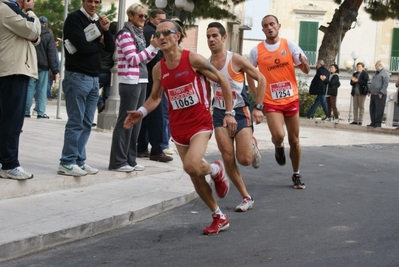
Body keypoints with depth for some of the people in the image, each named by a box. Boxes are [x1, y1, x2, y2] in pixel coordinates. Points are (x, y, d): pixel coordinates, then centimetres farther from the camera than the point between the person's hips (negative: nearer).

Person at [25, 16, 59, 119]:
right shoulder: (48, 37, -3)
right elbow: (52, 55, -5)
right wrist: (55, 70, -4)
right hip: (43, 66, -2)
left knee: (29, 88, 5)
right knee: (42, 89, 1)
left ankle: (26, 111, 2)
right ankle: (41, 112, -2)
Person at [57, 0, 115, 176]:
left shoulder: (97, 21, 14)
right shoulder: (74, 19, -8)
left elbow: (110, 48, 11)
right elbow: (82, 46, -19)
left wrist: (106, 30, -5)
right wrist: (99, 44, -1)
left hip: (94, 77, 8)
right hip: (78, 77, -7)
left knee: (86, 123, 8)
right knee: (75, 122, -7)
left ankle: (79, 160, 14)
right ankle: (67, 163, -3)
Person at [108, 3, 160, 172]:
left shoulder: (138, 34, 15)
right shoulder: (125, 34, -10)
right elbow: (133, 60, -16)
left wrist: (157, 47, 6)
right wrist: (152, 47, -16)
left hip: (141, 81, 9)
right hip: (130, 82, -9)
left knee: (136, 121, 9)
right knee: (125, 121, -6)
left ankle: (130, 159, 14)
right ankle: (117, 161, -2)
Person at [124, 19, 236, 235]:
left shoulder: (193, 59, -12)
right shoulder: (158, 69, 1)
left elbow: (222, 81, -5)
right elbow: (155, 97, 16)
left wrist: (229, 113, -7)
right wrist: (141, 113, -3)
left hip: (200, 123, -5)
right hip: (178, 128, 5)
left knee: (191, 165, -27)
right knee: (195, 177, 8)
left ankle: (216, 170, 9)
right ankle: (219, 217, 26)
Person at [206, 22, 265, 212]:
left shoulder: (236, 60, -13)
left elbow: (261, 80, -5)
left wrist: (258, 107, -9)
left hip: (240, 112, -4)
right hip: (220, 114, 4)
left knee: (244, 159, -10)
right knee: (228, 159, -6)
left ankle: (252, 145, 28)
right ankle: (246, 198, 8)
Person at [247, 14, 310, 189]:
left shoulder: (290, 45, -3)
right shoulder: (256, 51, -4)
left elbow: (306, 70, -2)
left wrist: (304, 63, -26)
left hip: (291, 99, 2)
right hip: (271, 102, -2)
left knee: (294, 140, 8)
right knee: (278, 135, -23)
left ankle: (296, 175, 26)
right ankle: (279, 147, 15)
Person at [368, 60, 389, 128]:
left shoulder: (385, 73, -8)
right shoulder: (376, 73, 21)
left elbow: (385, 84, -16)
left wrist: (381, 92, -21)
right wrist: (369, 91, 19)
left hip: (380, 95, -9)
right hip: (373, 94, 9)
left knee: (379, 110, -7)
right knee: (372, 109, 9)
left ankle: (378, 123, -6)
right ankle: (373, 122, 14)